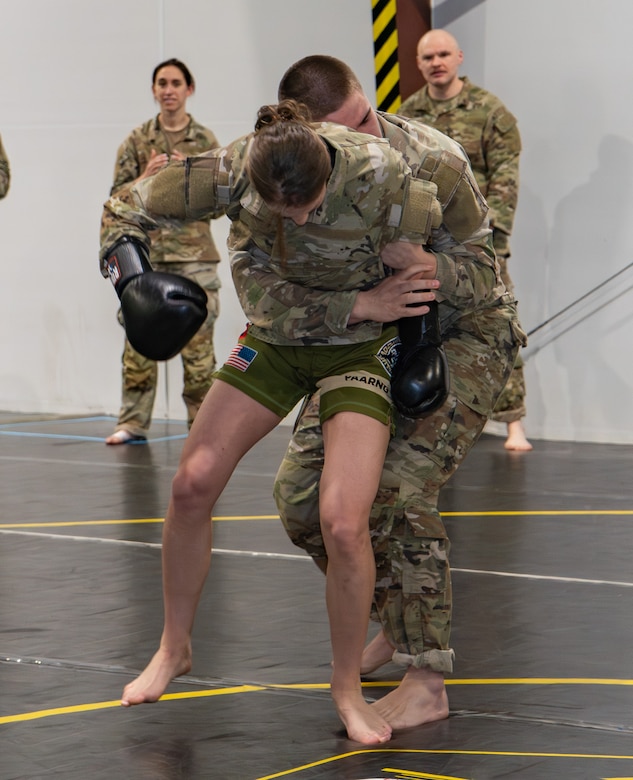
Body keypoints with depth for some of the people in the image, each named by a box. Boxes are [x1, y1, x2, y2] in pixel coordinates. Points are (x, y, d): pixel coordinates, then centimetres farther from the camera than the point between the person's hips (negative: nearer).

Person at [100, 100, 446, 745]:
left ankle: (347, 688, 3)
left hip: (359, 347, -3)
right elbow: (127, 209, -8)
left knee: (342, 522, -19)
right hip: (274, 338, 4)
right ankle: (174, 648, 22)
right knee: (192, 483, -2)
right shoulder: (229, 173, -23)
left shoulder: (379, 181, -31)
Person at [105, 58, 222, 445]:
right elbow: (118, 196, 6)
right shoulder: (137, 140, 8)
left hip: (194, 253, -1)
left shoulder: (205, 140, 6)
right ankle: (133, 422, 7)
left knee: (198, 343, -3)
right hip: (144, 252, 1)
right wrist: (146, 177, -10)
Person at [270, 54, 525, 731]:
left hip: (463, 338, -5)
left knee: (396, 492, -22)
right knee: (302, 492, -2)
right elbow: (257, 284, -29)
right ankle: (397, 621, 21)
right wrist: (355, 304, -44)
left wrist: (429, 267, -39)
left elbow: (482, 274, -18)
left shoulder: (431, 161, -25)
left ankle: (426, 683, -15)